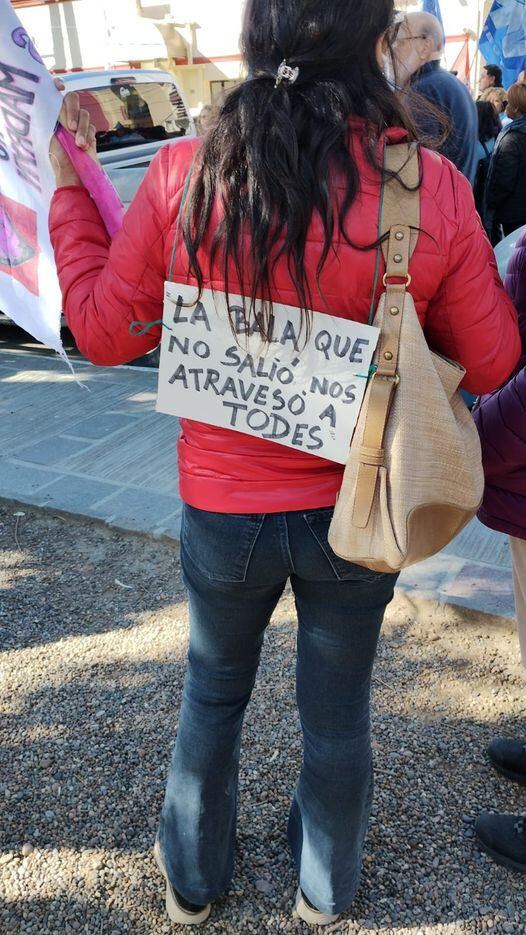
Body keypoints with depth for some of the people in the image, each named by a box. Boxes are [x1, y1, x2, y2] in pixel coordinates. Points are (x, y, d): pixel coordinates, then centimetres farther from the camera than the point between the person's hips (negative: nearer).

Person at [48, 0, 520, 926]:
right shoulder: (432, 188, -16)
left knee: (212, 694, 26)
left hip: (224, 509, 1)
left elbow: (103, 331, -3)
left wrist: (66, 183, 8)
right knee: (337, 711, 23)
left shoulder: (183, 176, -15)